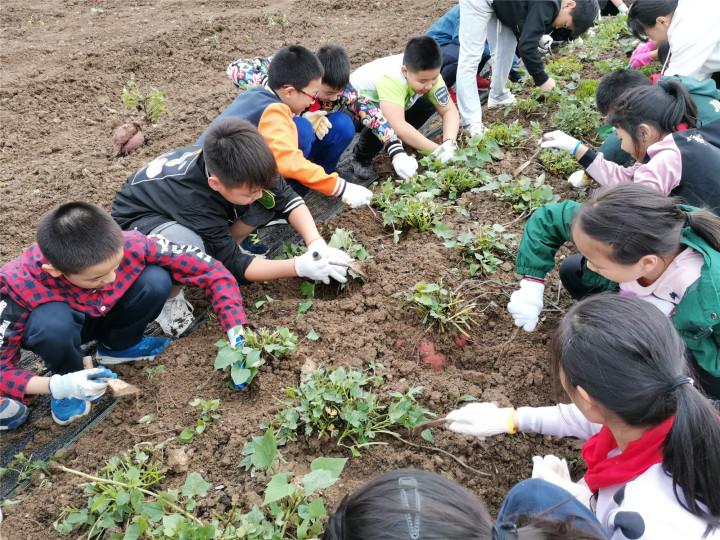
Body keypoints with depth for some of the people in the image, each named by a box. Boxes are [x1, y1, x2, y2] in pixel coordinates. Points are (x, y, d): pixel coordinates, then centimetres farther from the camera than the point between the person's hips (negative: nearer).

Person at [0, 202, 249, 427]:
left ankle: (118, 346, 3)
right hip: (61, 326, -2)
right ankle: (66, 381, -3)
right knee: (52, 321, -38)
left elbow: (208, 268, -26)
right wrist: (56, 386, -44)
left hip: (107, 316, 2)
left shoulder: (130, 245, -35)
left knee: (156, 280, -28)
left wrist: (236, 329, -33)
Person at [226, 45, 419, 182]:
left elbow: (372, 112, -14)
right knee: (301, 129, -35)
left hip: (306, 145, 5)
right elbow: (236, 69, -36)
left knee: (343, 125, -21)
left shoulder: (338, 88, -14)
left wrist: (397, 153, -26)